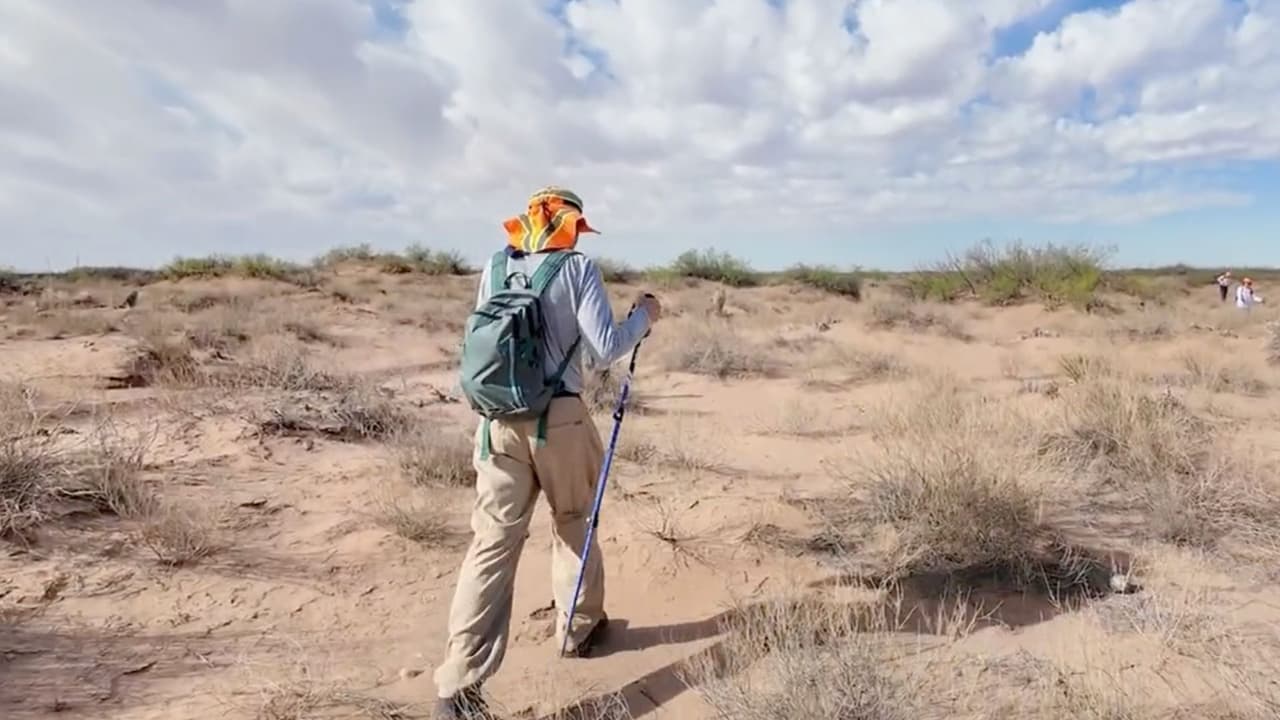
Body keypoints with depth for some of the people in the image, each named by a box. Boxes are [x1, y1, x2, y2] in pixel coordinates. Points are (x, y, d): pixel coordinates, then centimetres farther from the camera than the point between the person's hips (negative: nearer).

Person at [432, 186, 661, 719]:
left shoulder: (494, 268, 9)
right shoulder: (577, 267, -4)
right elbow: (604, 350, -8)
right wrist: (644, 317, 8)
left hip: (498, 421, 3)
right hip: (560, 419, -3)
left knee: (492, 544, 4)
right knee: (574, 522, 21)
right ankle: (579, 628, 38)